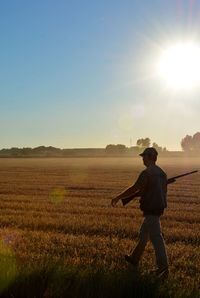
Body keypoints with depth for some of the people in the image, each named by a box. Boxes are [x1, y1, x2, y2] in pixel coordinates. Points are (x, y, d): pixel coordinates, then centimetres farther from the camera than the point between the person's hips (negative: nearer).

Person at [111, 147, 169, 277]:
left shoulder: (147, 173, -18)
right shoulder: (161, 173, 10)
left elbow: (134, 189, -19)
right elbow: (162, 190, 16)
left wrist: (118, 198, -10)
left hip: (151, 210, -9)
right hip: (159, 207, 9)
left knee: (156, 237, -4)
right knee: (144, 234, 19)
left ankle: (163, 267, 0)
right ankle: (135, 258, 32)